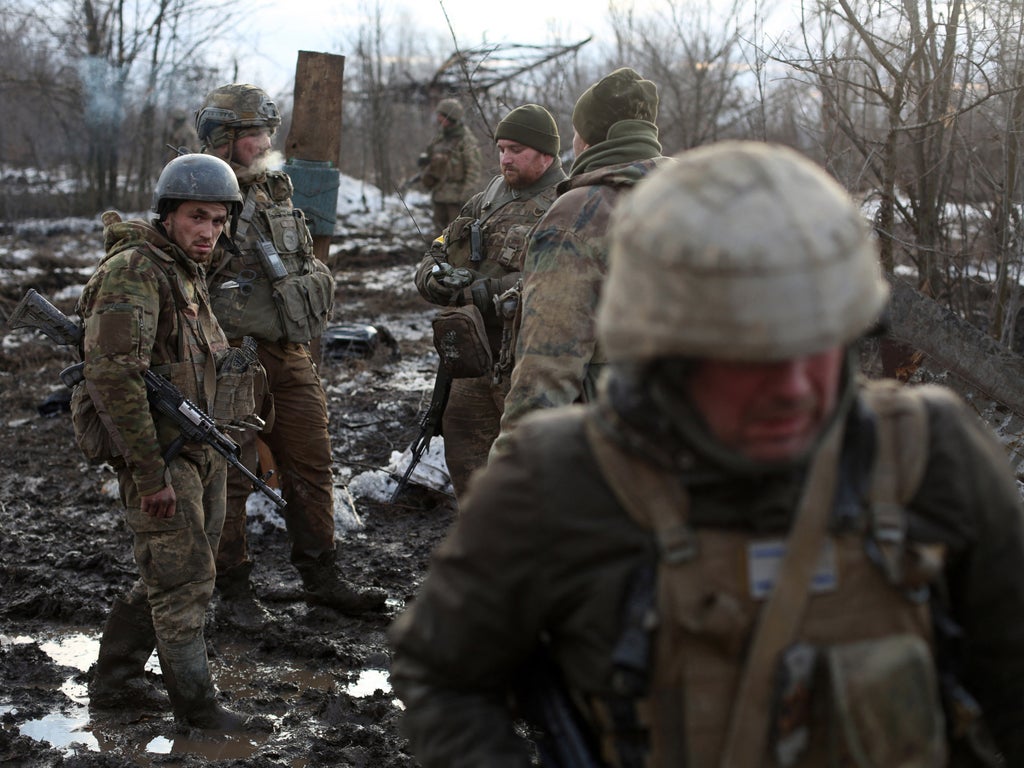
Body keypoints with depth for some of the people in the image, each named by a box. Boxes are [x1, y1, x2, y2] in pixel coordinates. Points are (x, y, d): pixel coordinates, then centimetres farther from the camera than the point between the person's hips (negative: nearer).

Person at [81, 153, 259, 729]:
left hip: (204, 452, 9)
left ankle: (115, 680, 28)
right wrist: (150, 474, -24)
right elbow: (113, 376, -25)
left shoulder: (189, 271, 13)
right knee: (185, 579, -3)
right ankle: (195, 702, 10)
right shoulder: (134, 271, -17)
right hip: (162, 455, -9)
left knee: (170, 577, 16)